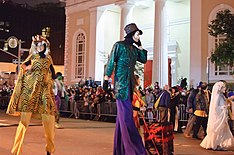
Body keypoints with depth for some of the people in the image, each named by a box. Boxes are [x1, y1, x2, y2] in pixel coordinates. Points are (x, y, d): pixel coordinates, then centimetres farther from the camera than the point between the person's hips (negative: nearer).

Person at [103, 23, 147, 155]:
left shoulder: (134, 49, 16)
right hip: (121, 82, -8)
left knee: (123, 113, 11)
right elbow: (111, 62, -5)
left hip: (130, 83, 8)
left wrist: (140, 46, 13)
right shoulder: (119, 45, -3)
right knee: (126, 113, -11)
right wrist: (106, 79, -8)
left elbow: (144, 60, 18)